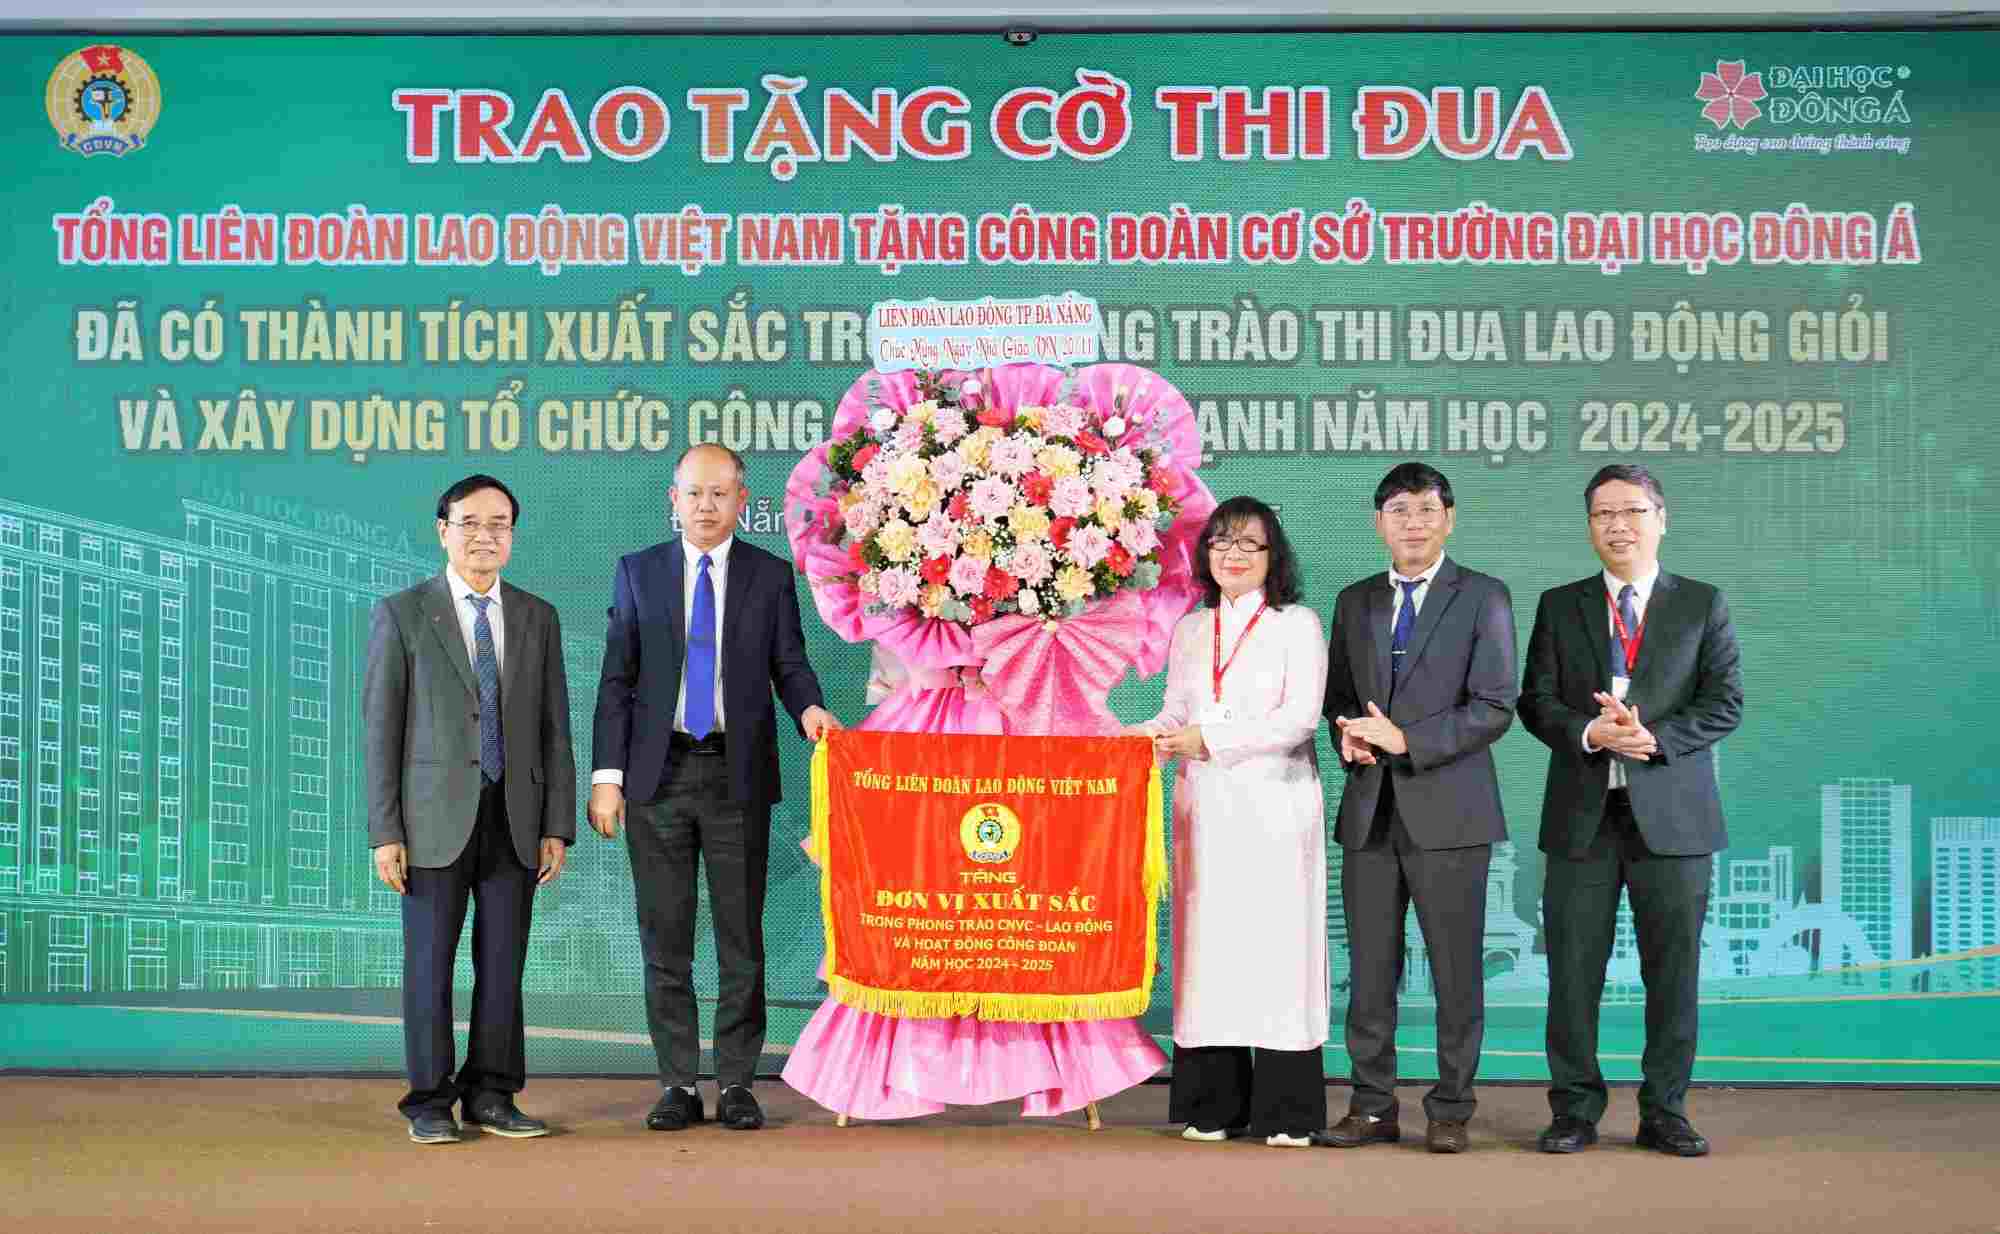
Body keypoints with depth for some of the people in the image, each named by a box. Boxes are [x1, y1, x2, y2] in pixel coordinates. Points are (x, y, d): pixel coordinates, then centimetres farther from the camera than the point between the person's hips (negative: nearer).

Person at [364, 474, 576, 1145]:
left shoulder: (538, 618, 10)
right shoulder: (402, 614, 1)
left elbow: (555, 729, 9)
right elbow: (381, 728, -2)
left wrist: (557, 826, 2)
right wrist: (385, 831, -8)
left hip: (514, 820, 3)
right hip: (436, 818, -3)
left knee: (504, 963, 5)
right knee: (430, 963, 1)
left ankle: (491, 1095, 16)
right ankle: (430, 1102, 11)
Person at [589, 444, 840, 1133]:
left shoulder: (771, 576, 6)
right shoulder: (637, 573, 7)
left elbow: (789, 664, 6)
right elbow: (616, 680, 5)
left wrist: (809, 709, -17)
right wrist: (607, 774, -2)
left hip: (738, 776, -1)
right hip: (659, 773, 1)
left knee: (742, 937, 2)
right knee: (664, 938, 4)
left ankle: (736, 1083, 10)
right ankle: (678, 1085, 12)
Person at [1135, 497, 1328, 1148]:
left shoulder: (1297, 624, 3)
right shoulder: (1190, 630, 17)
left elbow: (1300, 717, -7)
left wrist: (1213, 741, -14)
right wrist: (1142, 738, -4)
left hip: (1275, 804, -4)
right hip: (1204, 807, 4)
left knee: (1276, 940, -6)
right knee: (1208, 942, 1)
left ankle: (1286, 1110, -1)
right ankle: (1214, 1104, 6)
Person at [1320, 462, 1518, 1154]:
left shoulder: (1484, 598, 1)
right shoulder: (1355, 602, 15)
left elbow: (1494, 707, -7)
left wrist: (1407, 739, -15)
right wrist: (1349, 734, -2)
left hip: (1447, 811, -4)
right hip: (1370, 811, 4)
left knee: (1456, 969, 1)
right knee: (1370, 968, 6)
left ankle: (1451, 1111, 10)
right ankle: (1373, 1106, 14)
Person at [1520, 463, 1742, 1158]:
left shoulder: (1703, 605, 8)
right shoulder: (1559, 606, 11)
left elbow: (1724, 703, 0)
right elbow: (1536, 701, 4)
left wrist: (1653, 736, -15)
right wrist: (1589, 734, -15)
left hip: (1672, 814, -1)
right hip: (1582, 815, 1)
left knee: (1674, 971, 3)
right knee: (1573, 971, 2)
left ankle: (1664, 1113, 14)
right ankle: (1575, 1110, 12)